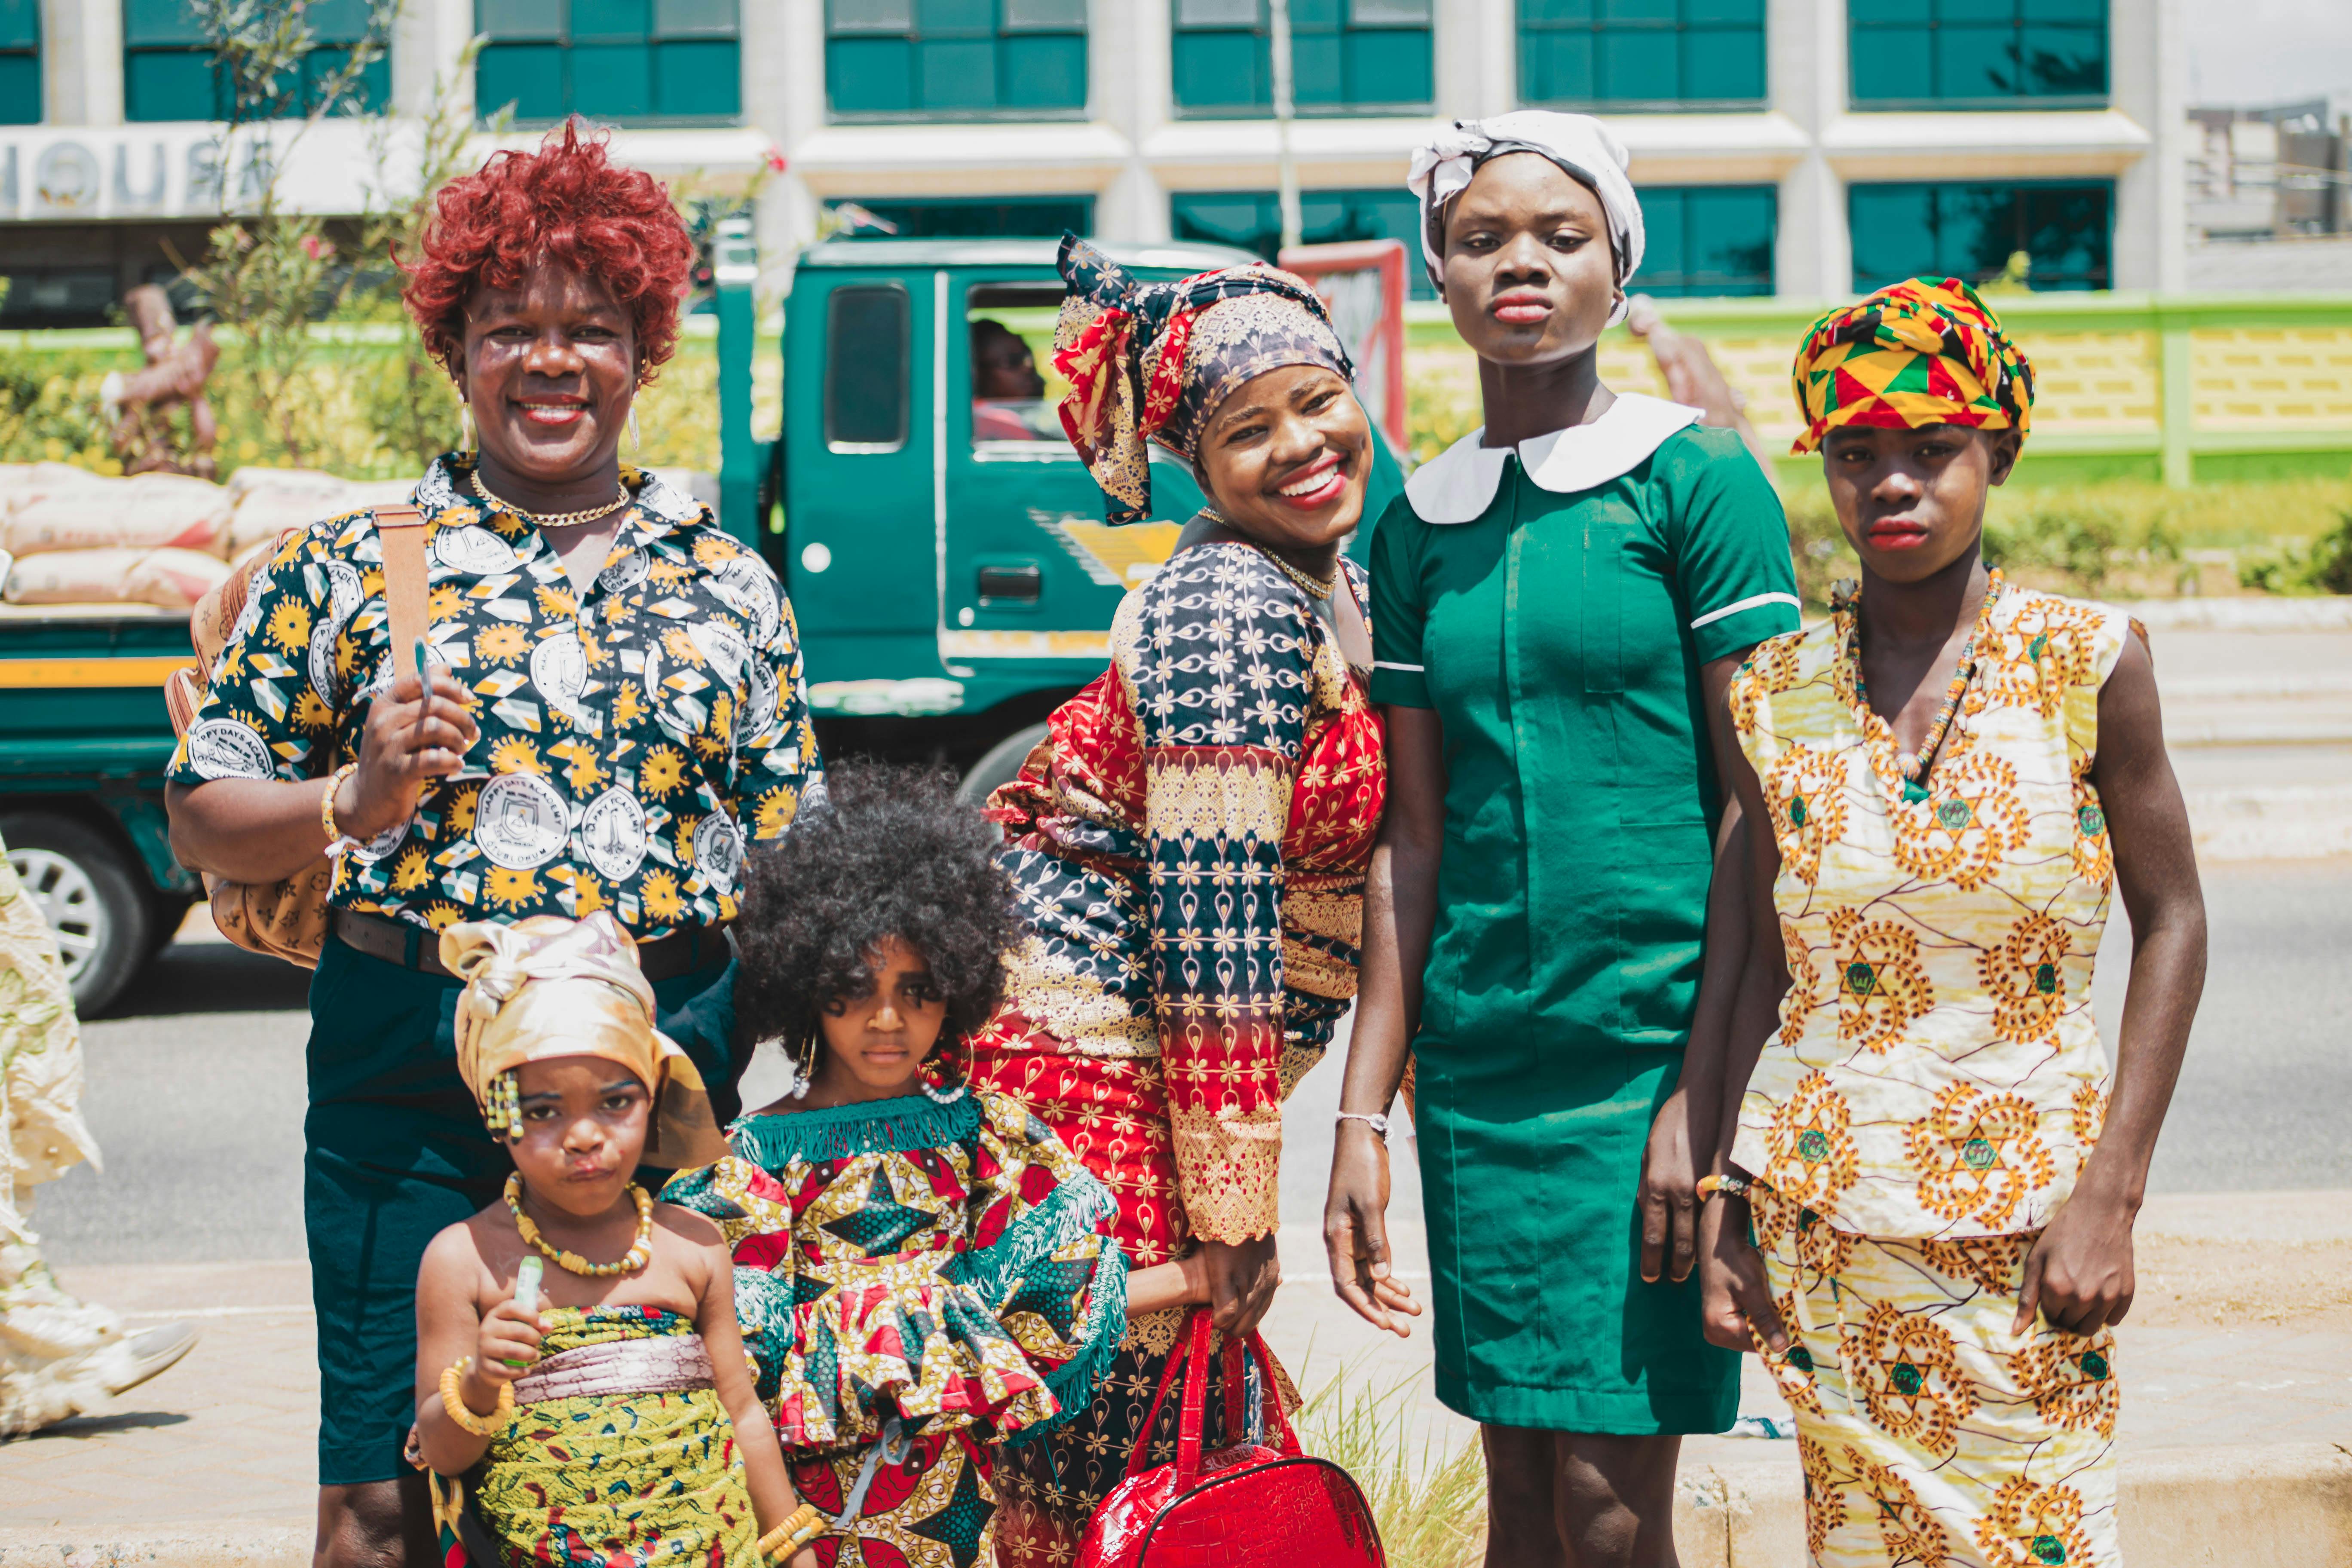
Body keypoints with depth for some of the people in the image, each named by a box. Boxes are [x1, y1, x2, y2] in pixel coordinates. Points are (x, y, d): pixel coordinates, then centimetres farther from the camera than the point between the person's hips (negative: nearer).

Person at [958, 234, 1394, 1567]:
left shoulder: (1335, 585, 10)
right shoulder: (1232, 611, -19)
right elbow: (1209, 919, -21)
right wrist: (1234, 1206, -19)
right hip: (1093, 1053, -9)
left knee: (1207, 1438, 12)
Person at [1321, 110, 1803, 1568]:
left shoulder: (1694, 478, -4)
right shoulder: (1421, 521, 11)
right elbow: (1414, 837, 12)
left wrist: (1708, 1094, -14)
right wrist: (1363, 1114, 6)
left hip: (1656, 1046, -5)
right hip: (1477, 1055, 5)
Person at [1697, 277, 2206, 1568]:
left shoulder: (2089, 662, -4)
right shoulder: (1774, 689, 1)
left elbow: (2170, 925, -1)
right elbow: (1769, 962, 8)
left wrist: (2110, 1194, -7)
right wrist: (1726, 1212, 4)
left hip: (2030, 1209, -1)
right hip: (1826, 1211, 2)